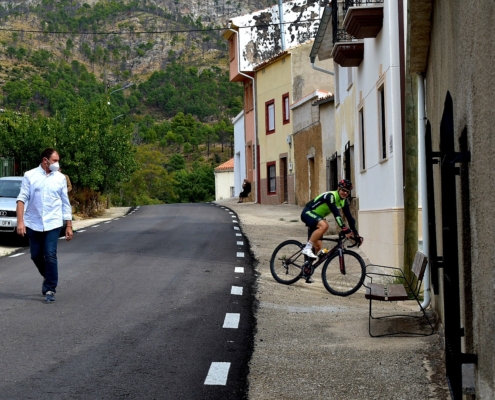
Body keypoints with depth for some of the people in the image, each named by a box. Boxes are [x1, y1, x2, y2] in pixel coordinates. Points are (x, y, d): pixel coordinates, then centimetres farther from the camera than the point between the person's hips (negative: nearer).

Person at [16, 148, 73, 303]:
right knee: (36, 255, 11)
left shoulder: (60, 178, 3)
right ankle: (47, 277, 37)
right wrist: (20, 221, -15)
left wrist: (69, 226, 6)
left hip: (53, 223, -1)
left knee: (50, 256, -9)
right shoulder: (30, 176, -1)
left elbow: (65, 203, 7)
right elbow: (22, 198, -5)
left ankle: (50, 289, -2)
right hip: (33, 223, 1)